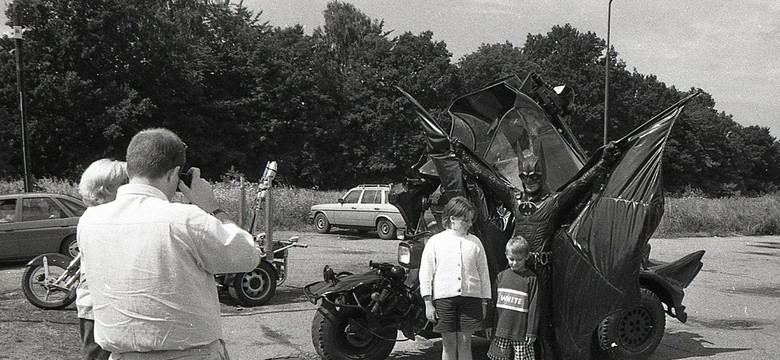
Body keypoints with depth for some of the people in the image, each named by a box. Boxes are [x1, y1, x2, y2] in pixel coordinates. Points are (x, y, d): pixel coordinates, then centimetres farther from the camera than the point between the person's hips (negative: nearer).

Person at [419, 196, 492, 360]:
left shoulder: (475, 242, 10)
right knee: (448, 344, 5)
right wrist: (428, 303, -3)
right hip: (444, 297, -1)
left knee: (465, 343, 5)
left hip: (471, 297, 2)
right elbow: (425, 273, 3)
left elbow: (483, 273, 13)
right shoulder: (435, 241, 4)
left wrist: (484, 302, 10)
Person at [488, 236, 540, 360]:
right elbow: (493, 302, 13)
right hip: (501, 331, 4)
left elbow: (534, 307, -4)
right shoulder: (501, 276, 8)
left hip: (521, 333, -4)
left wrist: (532, 332, -6)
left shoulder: (531, 278, -4)